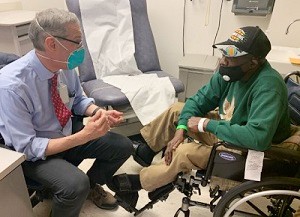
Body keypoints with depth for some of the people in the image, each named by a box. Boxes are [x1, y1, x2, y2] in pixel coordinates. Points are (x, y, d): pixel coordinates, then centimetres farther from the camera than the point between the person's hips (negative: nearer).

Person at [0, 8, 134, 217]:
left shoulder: (66, 65, -13)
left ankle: (92, 185, 23)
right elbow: (27, 147, -26)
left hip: (68, 132, 6)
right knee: (76, 184, -32)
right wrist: (83, 137, -34)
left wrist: (99, 112, -15)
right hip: (33, 151, -6)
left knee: (123, 146, -3)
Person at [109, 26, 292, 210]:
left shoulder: (268, 86, -32)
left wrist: (207, 124, -33)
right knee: (176, 110, 5)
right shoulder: (230, 71, -10)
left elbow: (258, 137, -42)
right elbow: (199, 100, -3)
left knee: (185, 153, -24)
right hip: (226, 128, 8)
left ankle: (138, 182, 2)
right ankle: (145, 151, 20)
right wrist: (180, 130, -19)